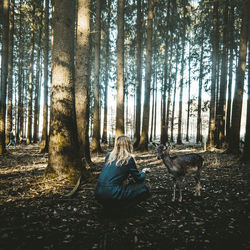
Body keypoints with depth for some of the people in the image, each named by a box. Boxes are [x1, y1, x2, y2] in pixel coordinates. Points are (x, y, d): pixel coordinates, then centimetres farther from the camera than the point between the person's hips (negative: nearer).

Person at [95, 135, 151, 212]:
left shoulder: (109, 155, 12)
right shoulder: (129, 158, -5)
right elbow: (139, 179, 5)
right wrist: (144, 171, 26)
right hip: (111, 196, -7)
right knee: (143, 188, 5)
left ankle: (110, 206, 15)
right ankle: (119, 208, 2)